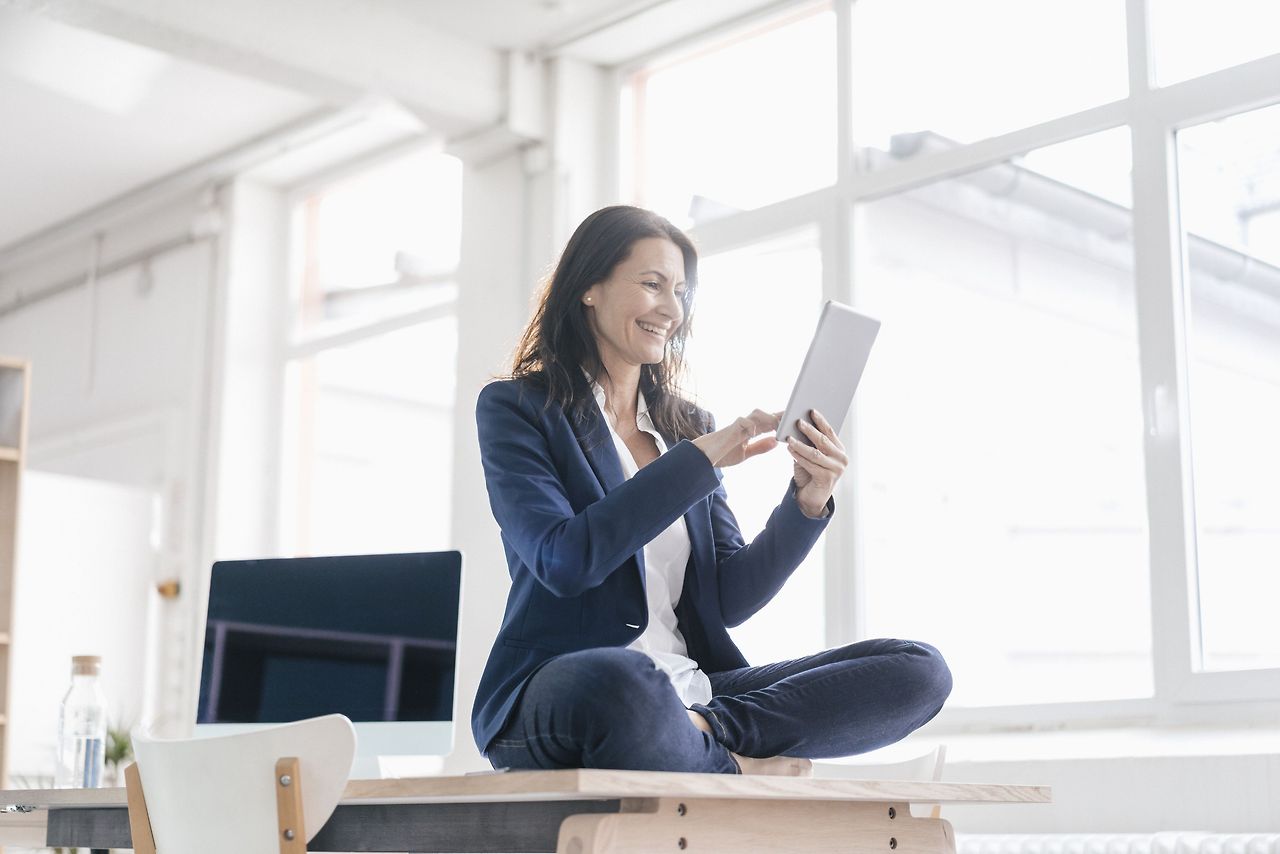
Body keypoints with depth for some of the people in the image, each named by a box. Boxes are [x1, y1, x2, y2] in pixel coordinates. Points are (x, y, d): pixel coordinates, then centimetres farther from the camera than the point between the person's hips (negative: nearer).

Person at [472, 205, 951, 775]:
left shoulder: (686, 426, 19)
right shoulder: (514, 408, 4)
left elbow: (730, 600, 13)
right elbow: (564, 560, -13)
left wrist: (807, 502, -3)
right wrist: (700, 458, -13)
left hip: (689, 692, 6)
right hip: (558, 693, -6)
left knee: (919, 670, -11)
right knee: (627, 682, -43)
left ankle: (705, 729, -26)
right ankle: (735, 768, -15)